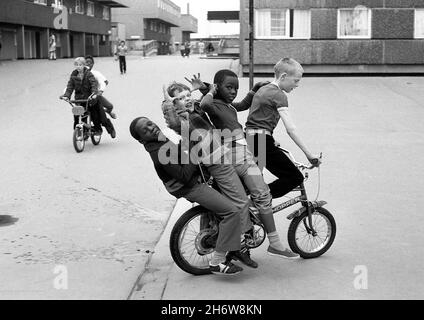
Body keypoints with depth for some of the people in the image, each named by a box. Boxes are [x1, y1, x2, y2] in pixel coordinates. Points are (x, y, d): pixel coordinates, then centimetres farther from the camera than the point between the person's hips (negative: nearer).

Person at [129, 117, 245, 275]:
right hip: (190, 188, -10)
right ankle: (217, 262, -15)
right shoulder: (159, 152, -25)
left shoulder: (161, 140, 5)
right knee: (231, 211, -18)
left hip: (195, 180, 10)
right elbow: (184, 176, -27)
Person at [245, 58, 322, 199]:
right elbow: (290, 128, -17)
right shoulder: (279, 95, -9)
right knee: (295, 177, -8)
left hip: (250, 139, 10)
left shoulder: (263, 89, 18)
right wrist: (309, 154, -17)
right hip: (262, 141, -10)